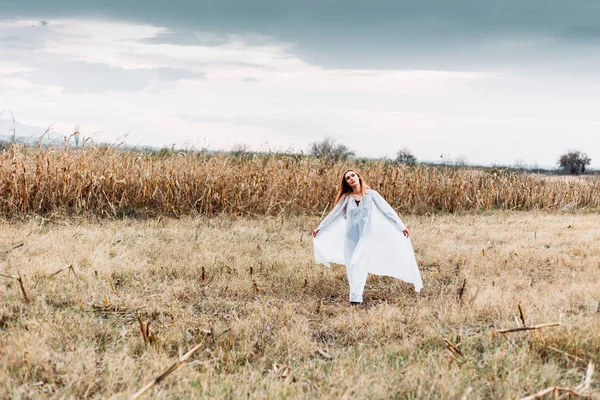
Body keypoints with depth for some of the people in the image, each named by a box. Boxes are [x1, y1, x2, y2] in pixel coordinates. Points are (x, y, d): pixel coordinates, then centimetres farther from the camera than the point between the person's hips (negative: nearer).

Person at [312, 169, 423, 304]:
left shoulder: (371, 194, -1)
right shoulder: (346, 197, 5)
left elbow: (388, 211, -1)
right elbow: (333, 215, 13)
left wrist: (401, 227, -5)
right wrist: (319, 228, 16)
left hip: (366, 236, -3)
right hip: (350, 236, 3)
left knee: (358, 264, -19)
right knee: (351, 268, 3)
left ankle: (355, 298, -21)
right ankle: (356, 296, 14)